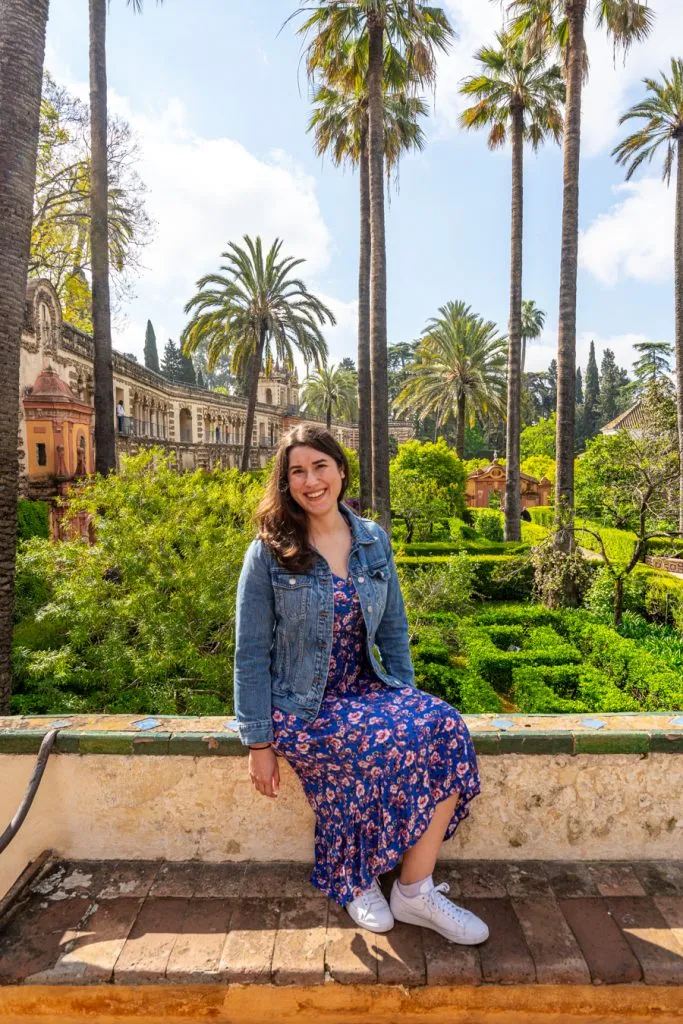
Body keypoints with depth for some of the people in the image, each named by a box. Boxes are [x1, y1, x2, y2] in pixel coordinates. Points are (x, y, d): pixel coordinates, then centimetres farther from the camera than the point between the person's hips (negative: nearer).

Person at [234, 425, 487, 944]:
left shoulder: (374, 540, 5)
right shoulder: (270, 552, -8)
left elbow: (393, 630, 12)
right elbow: (252, 655, -6)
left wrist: (408, 699, 3)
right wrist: (260, 744, -7)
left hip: (367, 690, 5)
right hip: (302, 707, -4)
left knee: (445, 726, -22)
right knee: (403, 739, -27)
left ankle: (416, 891, -6)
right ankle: (356, 880, -1)